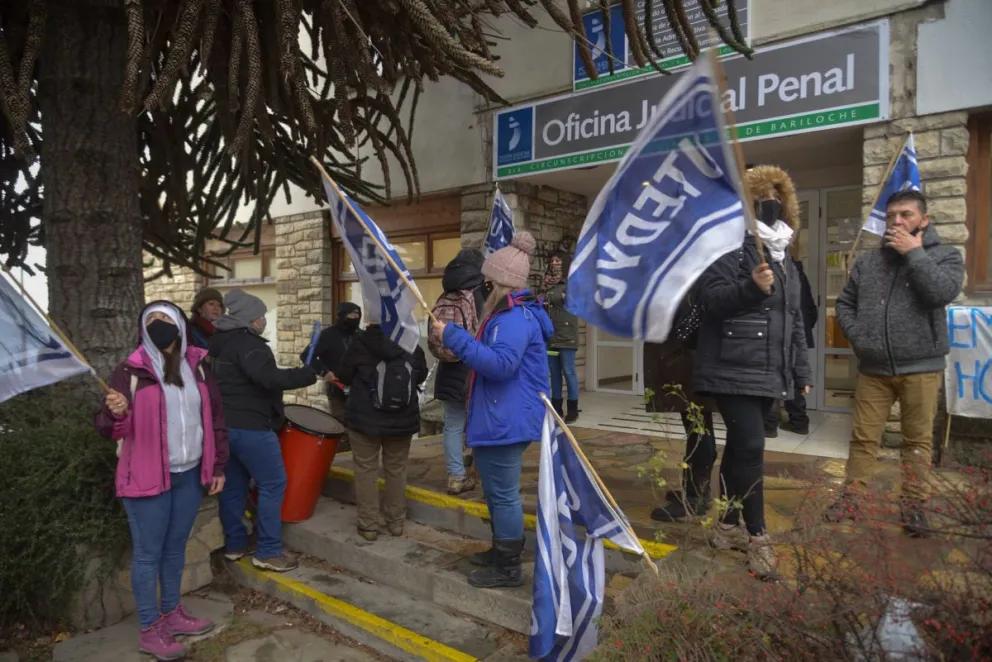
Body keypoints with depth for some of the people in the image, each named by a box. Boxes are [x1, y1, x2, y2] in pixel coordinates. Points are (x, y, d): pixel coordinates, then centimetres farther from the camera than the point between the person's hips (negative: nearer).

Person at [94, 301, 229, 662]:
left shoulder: (196, 365, 4)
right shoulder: (132, 370, -9)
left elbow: (215, 417, 10)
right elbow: (109, 429, -9)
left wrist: (218, 465, 10)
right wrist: (116, 413, -32)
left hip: (189, 474, 5)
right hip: (147, 477, -5)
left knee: (176, 547, 18)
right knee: (148, 553, 5)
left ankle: (172, 613, 34)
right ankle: (149, 630, 19)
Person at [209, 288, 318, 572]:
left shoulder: (220, 341, 14)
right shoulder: (247, 343, -18)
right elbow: (269, 377, -31)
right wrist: (310, 373, -27)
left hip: (224, 424, 10)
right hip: (250, 427, -10)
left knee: (234, 485, 15)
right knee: (273, 484, -3)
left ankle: (234, 544, 24)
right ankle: (268, 552, 1)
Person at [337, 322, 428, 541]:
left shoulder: (361, 342, -13)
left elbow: (344, 376, -2)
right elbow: (421, 376, 10)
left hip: (365, 419, -2)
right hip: (402, 420, 3)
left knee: (366, 470, 8)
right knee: (396, 470, 14)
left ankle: (368, 525, 11)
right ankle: (396, 522, 22)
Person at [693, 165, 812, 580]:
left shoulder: (784, 262, 20)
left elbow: (794, 321, 23)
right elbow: (712, 299, -16)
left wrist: (801, 371, 20)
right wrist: (751, 287, -31)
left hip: (767, 374, 8)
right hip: (734, 371, -8)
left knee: (739, 448, 14)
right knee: (751, 448, -11)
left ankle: (727, 526, 26)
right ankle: (757, 535, 2)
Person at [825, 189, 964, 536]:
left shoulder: (945, 255, 1)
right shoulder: (868, 261, 9)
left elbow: (941, 293, -19)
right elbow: (845, 303, 14)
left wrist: (913, 253, -14)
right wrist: (857, 335, -1)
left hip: (920, 366, -2)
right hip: (873, 368, 2)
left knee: (918, 439, 7)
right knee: (863, 437, 8)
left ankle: (913, 504, 19)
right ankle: (850, 498, 16)